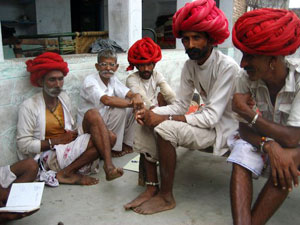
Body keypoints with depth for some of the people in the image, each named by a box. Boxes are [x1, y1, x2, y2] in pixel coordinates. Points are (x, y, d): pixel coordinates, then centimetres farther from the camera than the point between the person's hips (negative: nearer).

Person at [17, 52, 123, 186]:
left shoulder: (64, 97, 11)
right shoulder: (29, 106, -8)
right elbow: (24, 145, -10)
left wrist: (74, 134, -3)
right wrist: (55, 141, -16)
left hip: (69, 148, 6)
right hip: (49, 157, -5)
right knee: (100, 140, -27)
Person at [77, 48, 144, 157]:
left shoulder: (113, 79, 4)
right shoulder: (90, 81, -20)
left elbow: (130, 94, -7)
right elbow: (107, 100, -37)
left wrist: (137, 97, -31)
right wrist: (131, 103, -35)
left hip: (105, 122, 8)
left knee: (132, 109, -6)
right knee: (120, 110, -26)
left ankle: (127, 144, 6)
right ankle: (114, 149, -10)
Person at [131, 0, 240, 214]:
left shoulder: (227, 67, -20)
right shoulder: (190, 66, 2)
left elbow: (211, 117, -25)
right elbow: (181, 106, 1)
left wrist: (164, 119, -26)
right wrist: (151, 112, -17)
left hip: (225, 128, -7)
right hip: (207, 121, 7)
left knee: (166, 129, -27)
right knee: (148, 122, -8)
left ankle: (166, 197, -11)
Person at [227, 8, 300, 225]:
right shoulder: (246, 79, -14)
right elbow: (245, 128, -11)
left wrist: (247, 111, -25)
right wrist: (269, 145, -32)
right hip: (258, 141, 2)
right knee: (241, 158, -29)